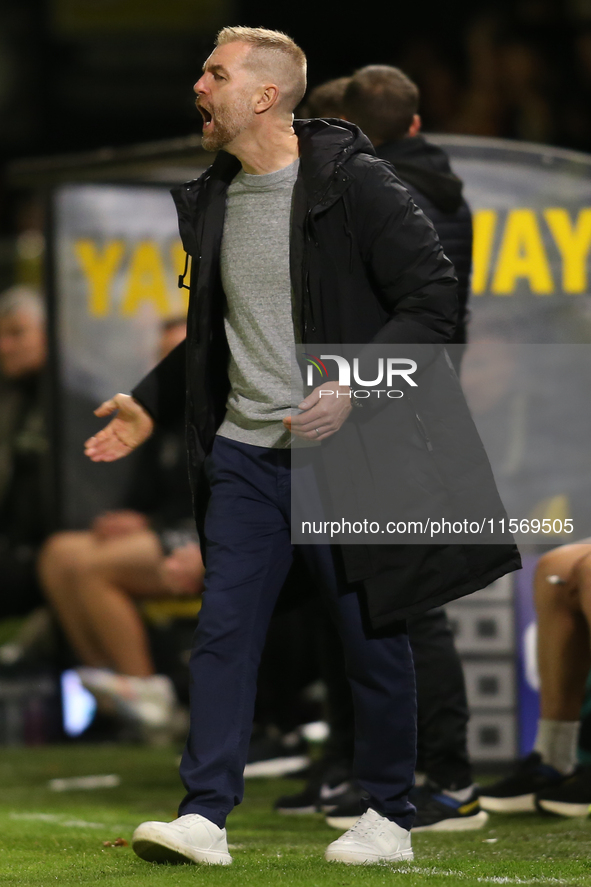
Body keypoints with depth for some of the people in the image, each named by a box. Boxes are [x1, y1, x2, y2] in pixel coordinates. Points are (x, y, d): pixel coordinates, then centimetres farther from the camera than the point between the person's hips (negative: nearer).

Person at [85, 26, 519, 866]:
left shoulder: (353, 182, -12)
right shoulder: (211, 199, 10)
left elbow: (434, 299, -14)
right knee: (223, 631, -2)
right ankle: (204, 816, -2)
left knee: (373, 638, 5)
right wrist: (150, 404, 13)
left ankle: (390, 819, 17)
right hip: (244, 453, 6)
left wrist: (352, 388, -22)